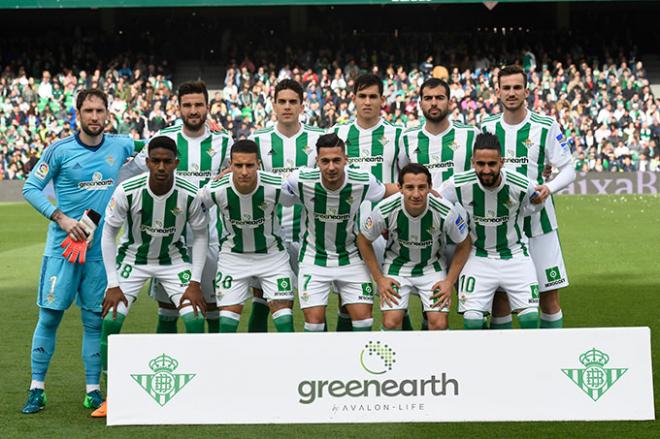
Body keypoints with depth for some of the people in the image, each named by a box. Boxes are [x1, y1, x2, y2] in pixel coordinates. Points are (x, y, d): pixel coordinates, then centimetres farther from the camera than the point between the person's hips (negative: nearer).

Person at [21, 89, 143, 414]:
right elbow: (30, 188, -3)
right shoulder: (60, 150, -4)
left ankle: (93, 389, 14)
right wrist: (61, 218, -13)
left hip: (101, 248, 3)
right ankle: (37, 388, 6)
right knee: (50, 315, -3)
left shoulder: (120, 146, 5)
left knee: (95, 320, 6)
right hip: (62, 245, -2)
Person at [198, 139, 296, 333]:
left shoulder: (277, 186, -25)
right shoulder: (216, 190, -24)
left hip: (272, 253, 0)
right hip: (233, 256, 0)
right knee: (228, 313, -3)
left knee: (283, 308, -5)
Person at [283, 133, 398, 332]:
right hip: (313, 259, -1)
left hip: (350, 258, 1)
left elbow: (392, 191, 3)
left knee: (363, 319, -3)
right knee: (314, 322, -6)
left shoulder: (363, 181, -17)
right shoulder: (301, 180, -21)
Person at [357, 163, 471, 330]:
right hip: (397, 264, 0)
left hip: (432, 266, 0)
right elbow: (363, 241, -5)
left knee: (439, 323, -15)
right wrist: (379, 279, -5)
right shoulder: (385, 210, -25)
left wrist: (450, 282, -8)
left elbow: (464, 245, -5)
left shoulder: (446, 212, -25)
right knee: (391, 323, -15)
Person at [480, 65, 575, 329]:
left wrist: (548, 188, -20)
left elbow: (568, 169, -2)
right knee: (499, 298, 3)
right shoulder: (486, 128, 5)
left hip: (538, 219, -2)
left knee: (550, 296, 0)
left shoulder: (546, 127, -3)